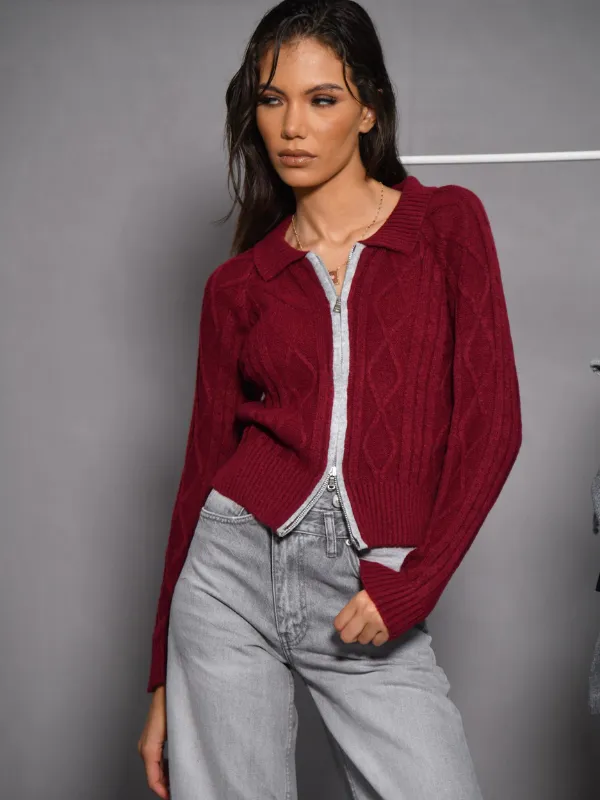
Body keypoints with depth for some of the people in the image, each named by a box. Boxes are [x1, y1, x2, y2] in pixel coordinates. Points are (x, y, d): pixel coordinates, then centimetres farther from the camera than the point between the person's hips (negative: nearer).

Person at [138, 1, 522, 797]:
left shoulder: (447, 222, 3)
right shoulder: (238, 284, 7)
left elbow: (490, 419, -1)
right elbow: (205, 461, 10)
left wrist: (414, 583, -10)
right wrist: (164, 680, 11)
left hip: (373, 599, -1)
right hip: (236, 569, 2)